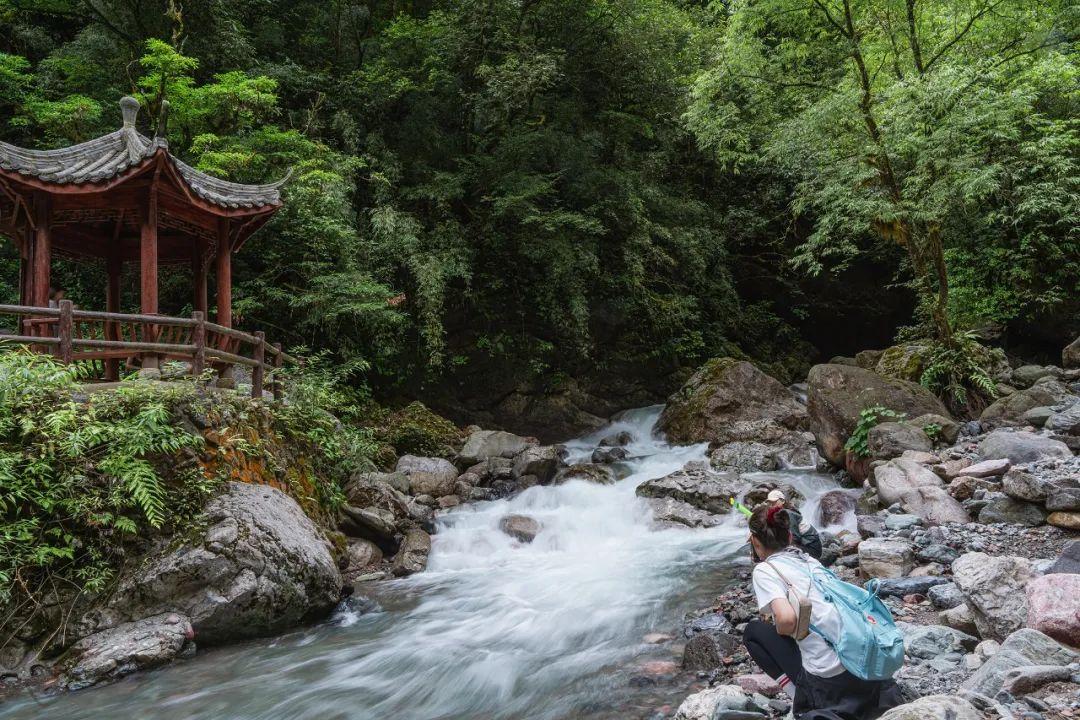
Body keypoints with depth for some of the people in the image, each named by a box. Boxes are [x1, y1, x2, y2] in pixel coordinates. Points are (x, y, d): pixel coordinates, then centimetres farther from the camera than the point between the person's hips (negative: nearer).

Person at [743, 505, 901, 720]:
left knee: (753, 631, 13)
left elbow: (787, 619, -18)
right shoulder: (810, 560, 17)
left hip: (829, 680, -7)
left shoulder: (764, 570, -3)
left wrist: (778, 630, 4)